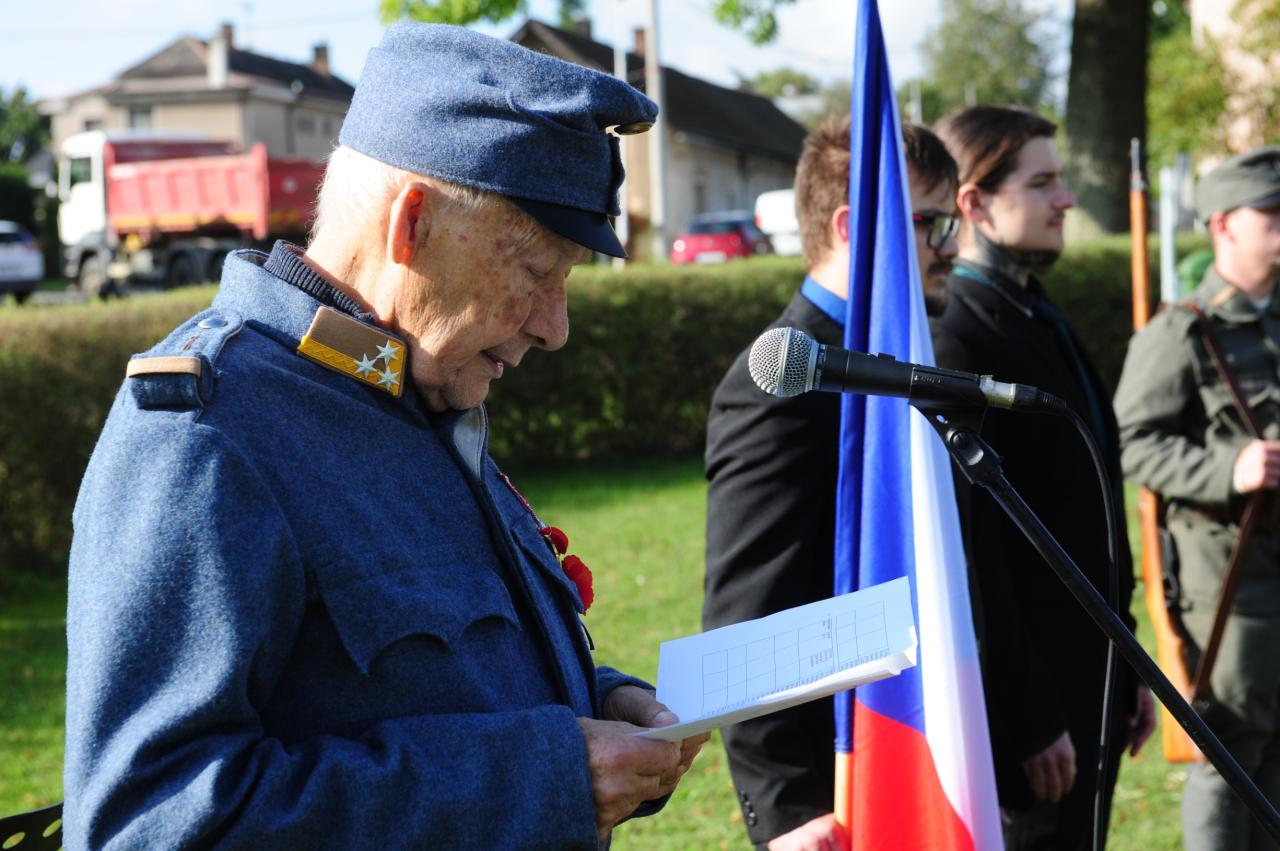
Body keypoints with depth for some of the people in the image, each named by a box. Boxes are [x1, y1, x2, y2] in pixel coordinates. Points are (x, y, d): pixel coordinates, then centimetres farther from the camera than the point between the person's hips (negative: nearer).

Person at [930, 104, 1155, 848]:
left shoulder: (1045, 326, 13)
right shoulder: (954, 347, -18)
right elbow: (971, 553, -21)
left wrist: (1127, 668, 18)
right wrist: (1029, 721, -19)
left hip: (1086, 693, 9)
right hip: (1022, 709, -9)